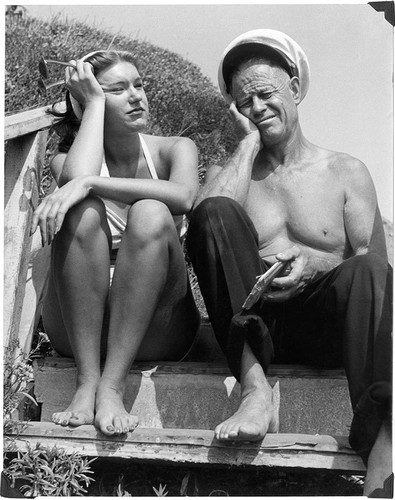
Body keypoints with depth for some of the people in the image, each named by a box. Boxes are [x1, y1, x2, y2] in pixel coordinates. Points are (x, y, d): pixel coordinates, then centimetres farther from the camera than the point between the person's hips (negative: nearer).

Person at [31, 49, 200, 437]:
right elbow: (74, 178, -21)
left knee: (150, 215, -27)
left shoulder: (173, 149, 5)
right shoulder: (67, 158, 6)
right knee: (82, 211, -25)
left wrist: (91, 183, -29)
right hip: (77, 325, 0)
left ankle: (112, 386, -32)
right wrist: (95, 103, -8)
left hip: (153, 328, 0)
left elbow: (183, 195, -20)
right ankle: (87, 381, -30)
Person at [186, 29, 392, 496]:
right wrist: (248, 143, 3)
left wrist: (318, 266, -16)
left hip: (325, 325, -1)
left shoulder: (345, 172, 15)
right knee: (217, 212, -21)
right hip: (248, 322, 1)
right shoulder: (229, 170, 18)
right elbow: (205, 219, -7)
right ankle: (255, 388, -34)